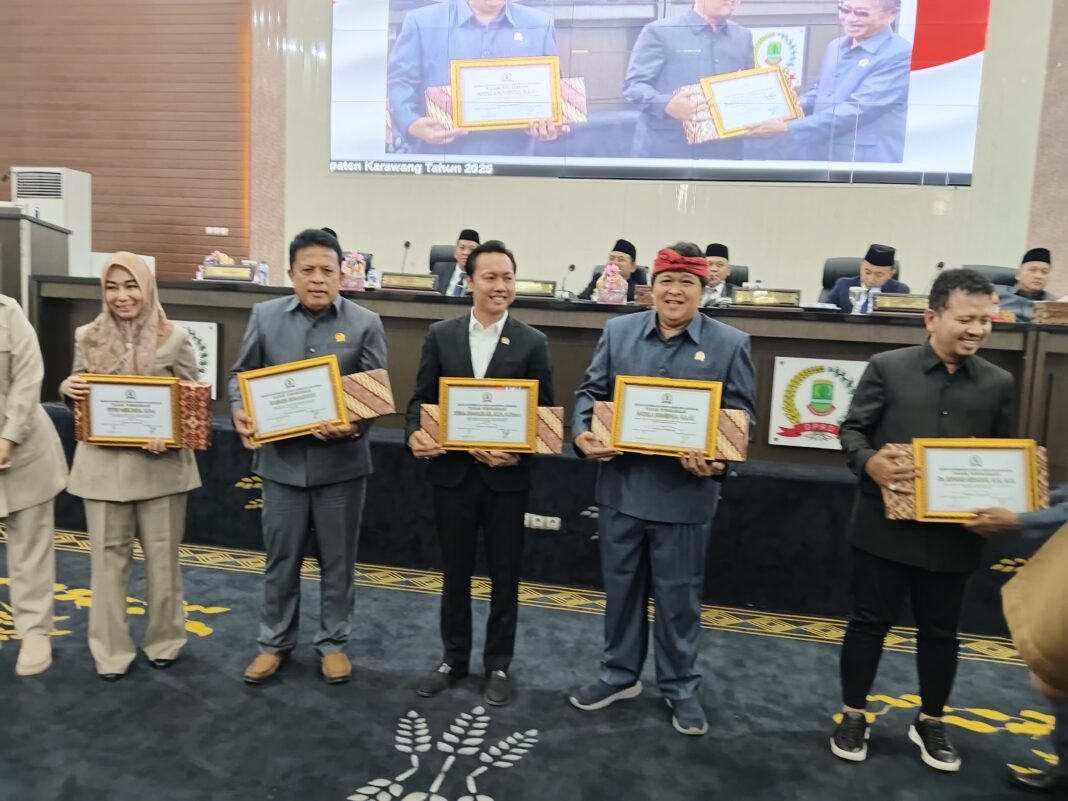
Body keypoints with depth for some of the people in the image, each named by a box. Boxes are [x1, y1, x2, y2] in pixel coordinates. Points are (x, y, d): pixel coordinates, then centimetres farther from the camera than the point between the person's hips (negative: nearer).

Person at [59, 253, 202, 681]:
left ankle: (164, 640, 28)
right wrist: (67, 388, -9)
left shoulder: (174, 339, -5)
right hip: (103, 464, 2)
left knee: (162, 555, 10)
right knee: (107, 557, 9)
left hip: (160, 465, -2)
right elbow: (79, 393, 15)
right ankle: (111, 650, 23)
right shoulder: (88, 337, 4)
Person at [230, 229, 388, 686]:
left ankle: (333, 643, 30)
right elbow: (241, 375, 8)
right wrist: (240, 413, -12)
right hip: (282, 459, 2)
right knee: (281, 558, 14)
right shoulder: (265, 316, 2)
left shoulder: (365, 323, -4)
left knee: (337, 558, 12)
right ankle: (275, 643, 32)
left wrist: (355, 425, -25)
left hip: (341, 461, -1)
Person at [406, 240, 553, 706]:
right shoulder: (441, 335, 3)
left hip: (506, 476, -1)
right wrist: (414, 434, -16)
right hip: (452, 472, 2)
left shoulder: (532, 343, -2)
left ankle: (498, 665, 28)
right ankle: (454, 659, 32)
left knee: (504, 575, 10)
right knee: (454, 572, 14)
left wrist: (518, 452, -21)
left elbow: (543, 412, -4)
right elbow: (422, 398, 4)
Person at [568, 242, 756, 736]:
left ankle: (680, 687, 32)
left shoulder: (729, 344, -3)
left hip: (684, 495, -2)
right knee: (620, 585, 17)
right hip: (621, 486, 3)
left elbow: (740, 418, -3)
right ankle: (620, 675, 37)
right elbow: (591, 392, 6)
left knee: (679, 594, 12)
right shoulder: (618, 331, 3)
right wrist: (582, 432, -13)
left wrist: (720, 462, -21)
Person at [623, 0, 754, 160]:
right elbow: (633, 85, -7)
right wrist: (667, 104, -26)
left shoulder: (743, 37, 15)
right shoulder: (660, 31, -1)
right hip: (666, 152, -5)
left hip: (724, 152, 5)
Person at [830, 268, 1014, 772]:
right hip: (886, 527, -2)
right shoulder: (887, 368, -4)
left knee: (940, 631, 15)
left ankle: (930, 723, 35)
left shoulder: (998, 383, 5)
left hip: (953, 533, 3)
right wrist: (869, 462, -22)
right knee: (869, 621, 9)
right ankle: (853, 716, 26)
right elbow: (852, 429, -1)